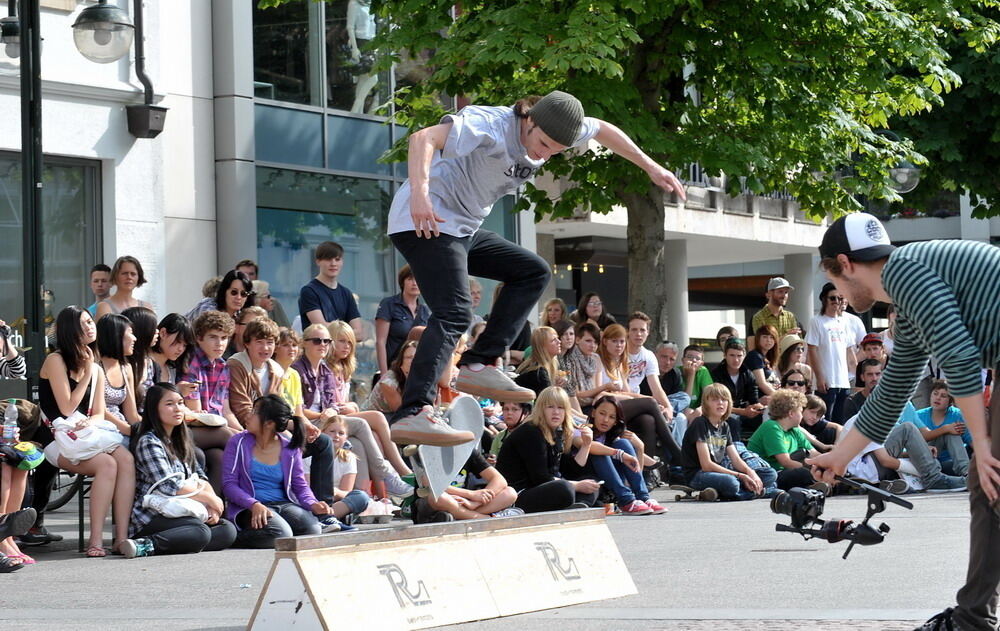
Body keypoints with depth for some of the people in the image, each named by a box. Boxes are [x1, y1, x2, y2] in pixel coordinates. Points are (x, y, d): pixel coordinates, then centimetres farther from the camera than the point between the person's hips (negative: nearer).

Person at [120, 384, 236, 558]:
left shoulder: (180, 441, 20)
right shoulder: (149, 442, -8)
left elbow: (200, 477, 16)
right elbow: (169, 486, -17)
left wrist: (212, 507, -5)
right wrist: (210, 499, -10)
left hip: (178, 516, 9)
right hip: (149, 520, -9)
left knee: (228, 530, -13)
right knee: (200, 532, -32)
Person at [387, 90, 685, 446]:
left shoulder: (553, 127, 1)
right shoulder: (491, 126, -24)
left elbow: (603, 130, 19)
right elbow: (424, 139, -36)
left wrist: (651, 167, 20)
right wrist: (419, 193, -51)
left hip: (464, 230, 10)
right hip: (426, 224, -10)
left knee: (533, 273, 11)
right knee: (454, 315, -24)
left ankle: (478, 365, 0)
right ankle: (412, 414, -33)